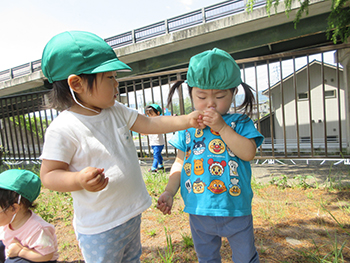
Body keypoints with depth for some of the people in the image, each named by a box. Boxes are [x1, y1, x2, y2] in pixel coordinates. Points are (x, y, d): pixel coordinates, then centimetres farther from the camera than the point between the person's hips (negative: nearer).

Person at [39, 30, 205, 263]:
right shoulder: (64, 129, -22)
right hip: (99, 229, -6)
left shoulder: (116, 111, -2)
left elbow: (149, 124, 0)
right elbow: (49, 175, -16)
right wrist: (80, 180, -35)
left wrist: (186, 120, -6)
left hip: (132, 214, 7)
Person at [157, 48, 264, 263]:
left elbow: (249, 153, -21)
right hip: (199, 211, 3)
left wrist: (222, 127, -26)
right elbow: (180, 162, 3)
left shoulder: (240, 123, -7)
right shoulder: (188, 126, -2)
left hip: (235, 210, -2)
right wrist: (169, 191, -4)